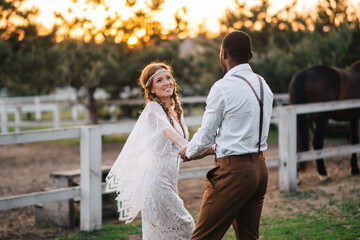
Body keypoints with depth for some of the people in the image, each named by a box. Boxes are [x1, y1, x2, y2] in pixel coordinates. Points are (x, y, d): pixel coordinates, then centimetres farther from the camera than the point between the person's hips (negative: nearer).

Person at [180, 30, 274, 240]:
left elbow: (206, 135, -6)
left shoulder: (223, 87, -13)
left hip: (233, 170, -8)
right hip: (259, 166, 8)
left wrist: (188, 152, 15)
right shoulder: (263, 86, 11)